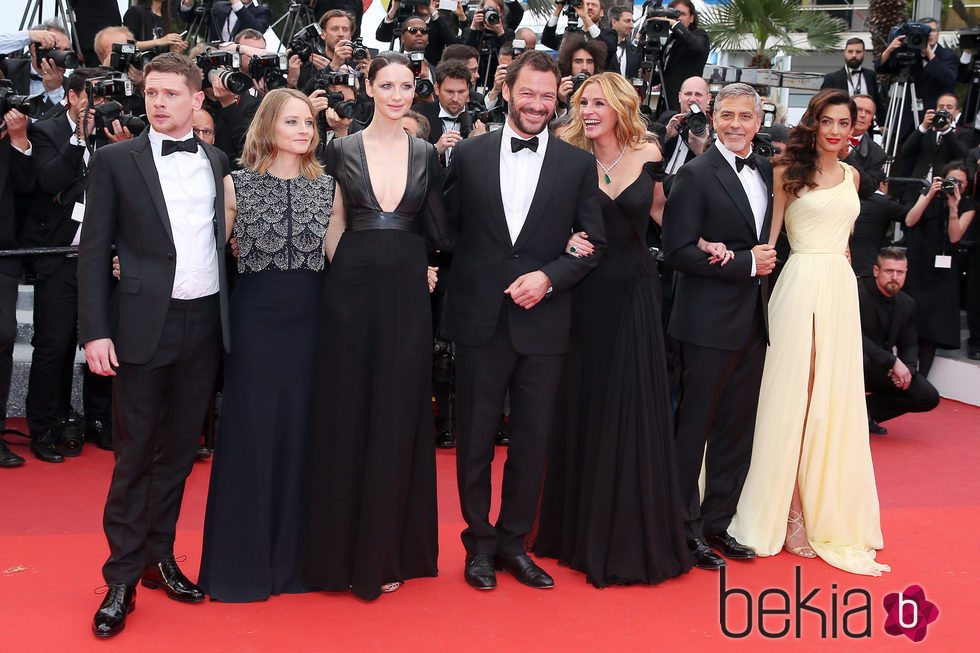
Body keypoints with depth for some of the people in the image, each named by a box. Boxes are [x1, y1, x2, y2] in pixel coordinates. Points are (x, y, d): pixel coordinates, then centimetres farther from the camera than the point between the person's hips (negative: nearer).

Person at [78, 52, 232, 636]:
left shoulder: (219, 163, 10)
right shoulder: (115, 161, 0)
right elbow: (94, 251, -2)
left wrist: (231, 315, 5)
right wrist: (95, 331, -9)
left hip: (205, 324, 4)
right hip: (145, 324, -3)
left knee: (180, 450, 13)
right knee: (135, 456, 1)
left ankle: (160, 557, 27)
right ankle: (122, 578, 13)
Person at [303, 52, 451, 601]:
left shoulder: (426, 154, 8)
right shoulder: (343, 150, 5)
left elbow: (439, 231, 10)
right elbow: (334, 226, 8)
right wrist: (349, 271, 1)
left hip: (406, 294, 1)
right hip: (352, 289, -1)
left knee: (397, 417, 4)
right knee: (347, 415, 3)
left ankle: (387, 553, 15)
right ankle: (341, 550, 15)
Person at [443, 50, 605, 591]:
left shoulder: (578, 164, 4)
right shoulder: (469, 154, 4)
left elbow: (593, 243, 2)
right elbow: (446, 224, 8)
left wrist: (549, 277, -11)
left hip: (542, 321, 0)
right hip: (480, 319, 0)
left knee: (531, 439, 8)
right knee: (475, 437, 7)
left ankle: (513, 540, 25)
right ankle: (479, 542, 22)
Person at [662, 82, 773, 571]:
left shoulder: (766, 172, 13)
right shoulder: (696, 174, -9)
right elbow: (677, 251, -15)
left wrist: (766, 258, 1)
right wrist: (746, 263, -14)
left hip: (752, 322, 7)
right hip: (710, 322, -7)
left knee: (738, 429, 12)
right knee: (693, 428, 2)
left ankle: (717, 524, 24)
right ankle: (685, 529, 13)